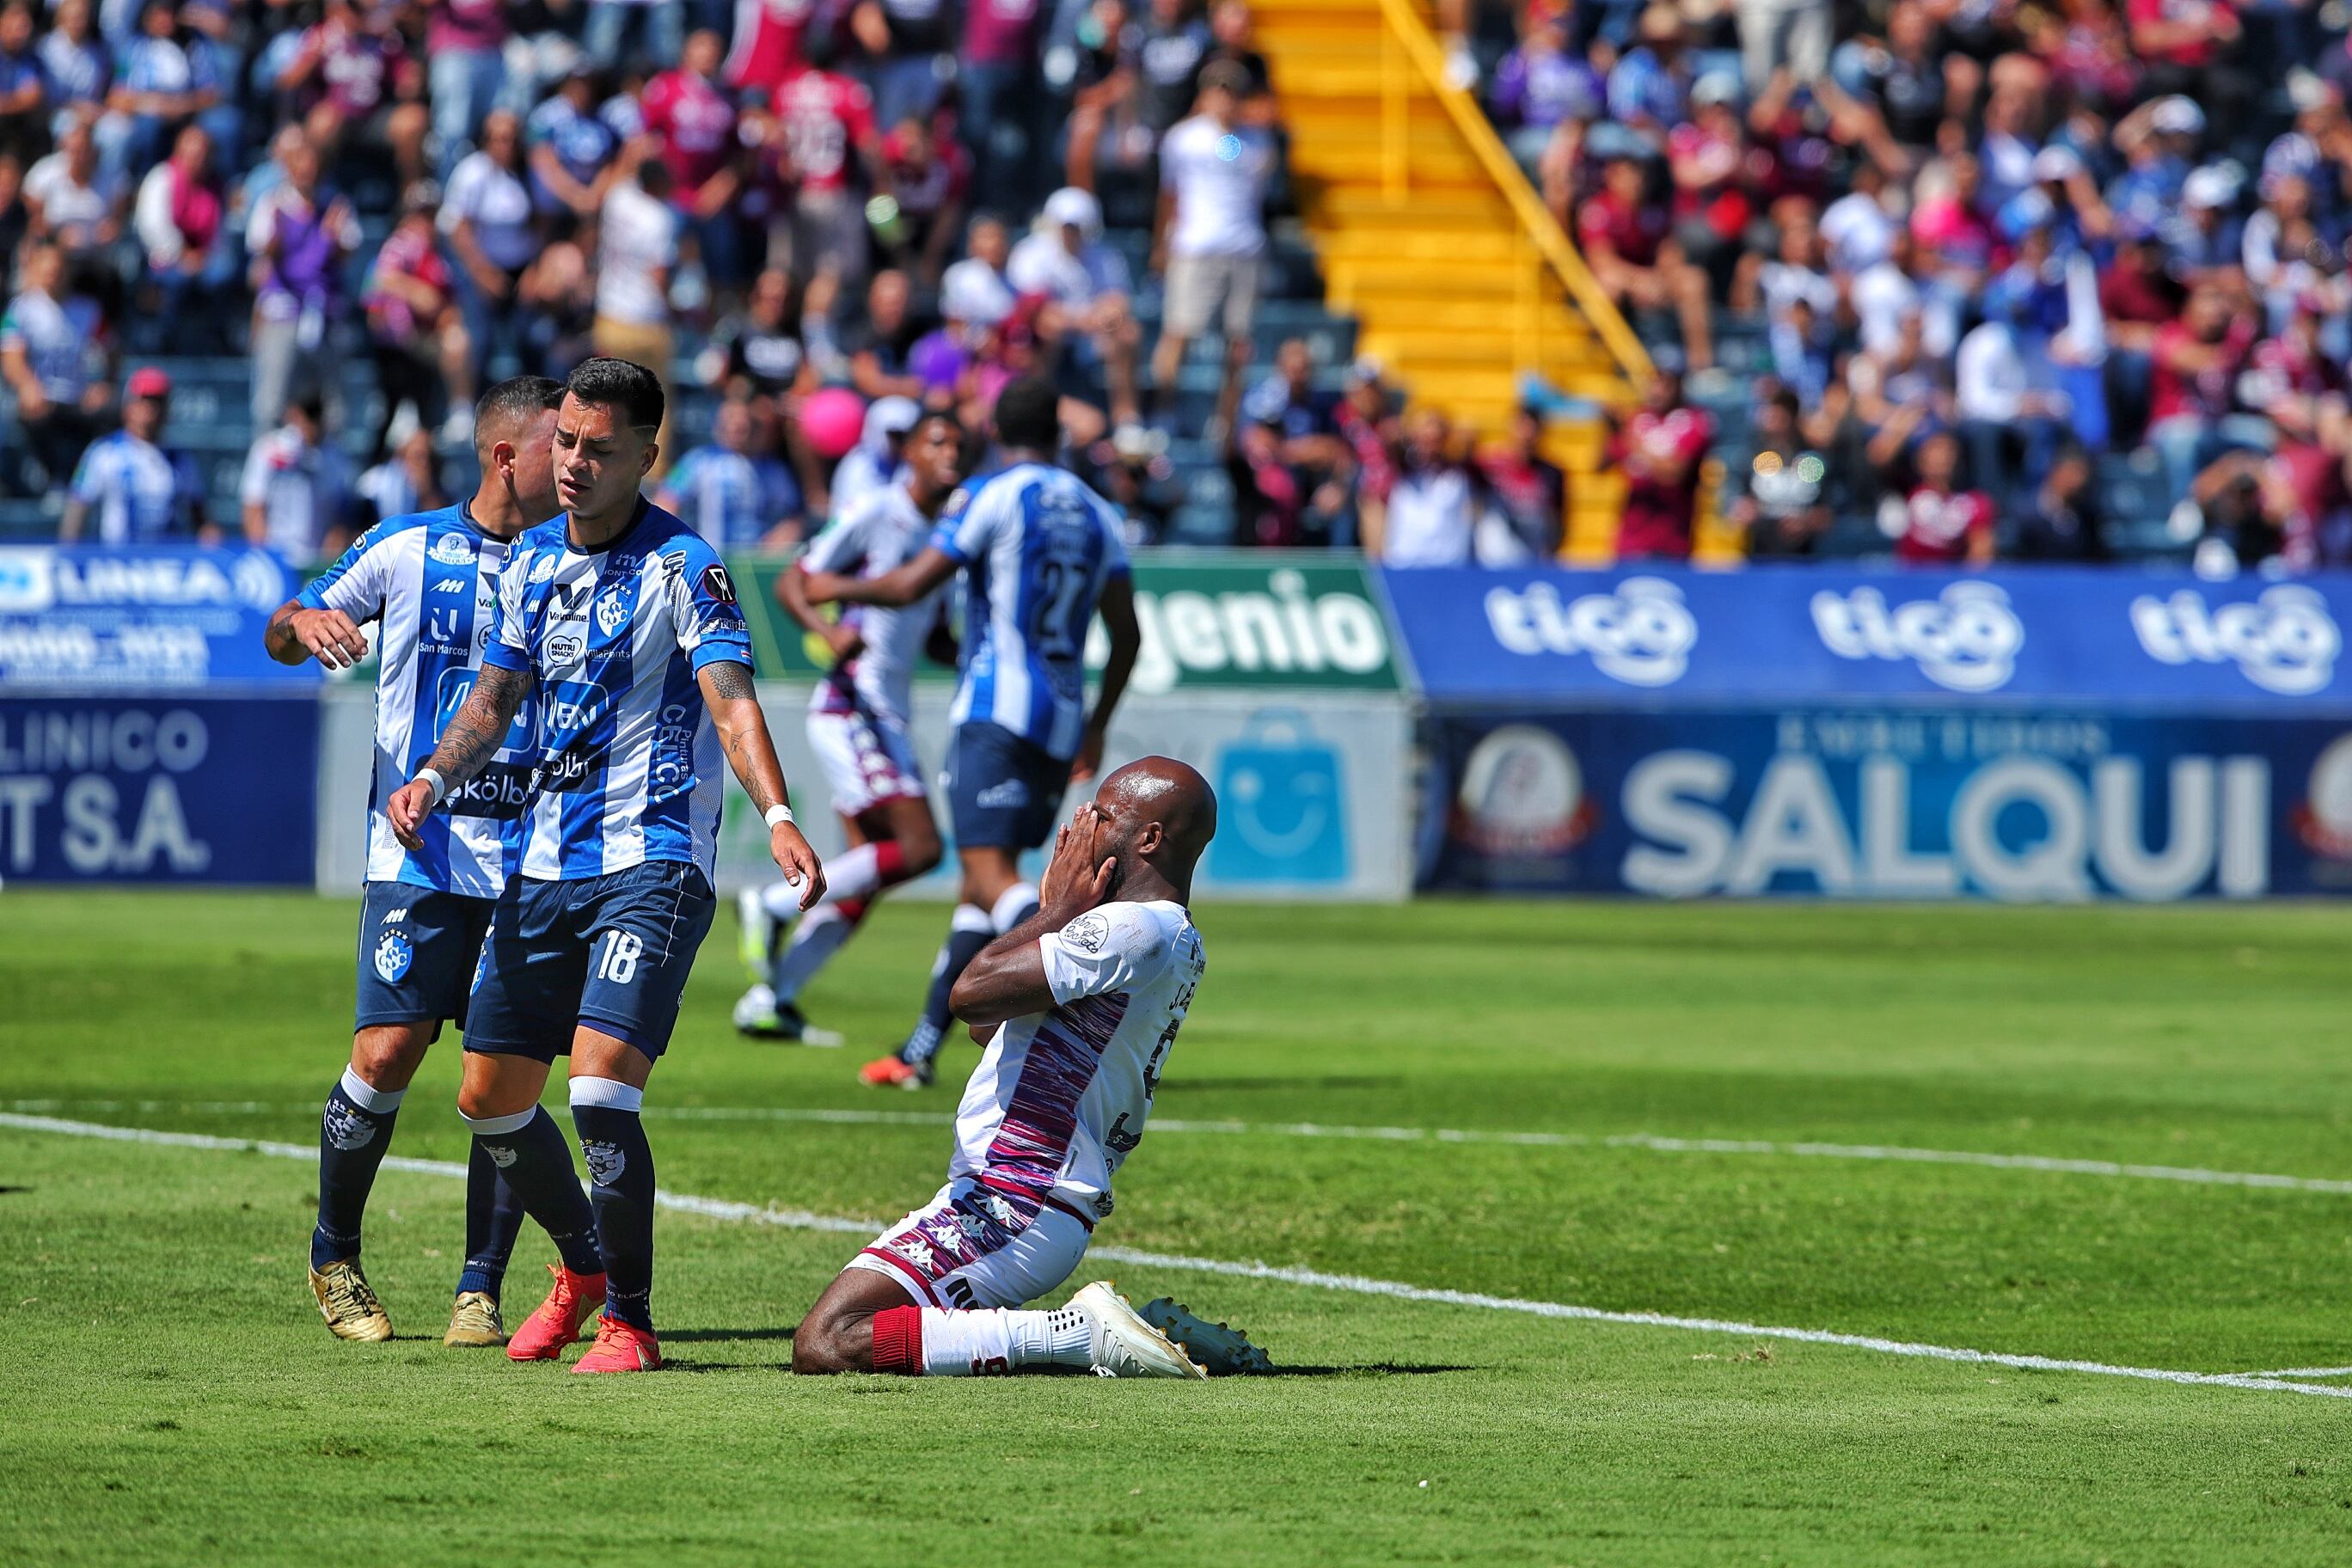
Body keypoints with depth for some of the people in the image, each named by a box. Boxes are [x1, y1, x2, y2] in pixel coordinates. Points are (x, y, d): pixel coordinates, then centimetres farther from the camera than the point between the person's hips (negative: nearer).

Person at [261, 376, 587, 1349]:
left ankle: (481, 1288, 3)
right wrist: (305, 621, -12)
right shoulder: (406, 549, 3)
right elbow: (284, 638, 12)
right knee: (386, 1055, -10)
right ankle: (334, 1258, 12)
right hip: (419, 855, -2)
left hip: (534, 859, 2)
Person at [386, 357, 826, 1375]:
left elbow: (731, 700, -20)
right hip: (544, 864, 7)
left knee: (600, 1090, -20)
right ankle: (583, 1267, 35)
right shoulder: (533, 561, 10)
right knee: (489, 1101, 11)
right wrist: (435, 776, 4)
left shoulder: (682, 566, -10)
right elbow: (498, 691, 22)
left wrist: (776, 815, -35)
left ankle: (630, 1320, -7)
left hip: (651, 863, -7)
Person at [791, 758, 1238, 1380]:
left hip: (1010, 1208, -11)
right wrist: (1056, 913, 17)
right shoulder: (1178, 944, 19)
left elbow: (974, 993, -18)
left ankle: (1080, 1333, -16)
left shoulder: (1133, 929, -14)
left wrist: (1059, 908, -5)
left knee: (825, 1346, -18)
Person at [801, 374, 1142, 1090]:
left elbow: (908, 587, -7)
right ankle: (920, 1051, 16)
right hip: (1062, 723, 7)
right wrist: (1097, 727, 26)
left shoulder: (991, 496, -4)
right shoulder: (1097, 513, 14)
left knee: (992, 873, -15)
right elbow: (1126, 635, 14)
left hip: (997, 710, -7)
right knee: (983, 878, 12)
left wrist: (837, 589, 12)